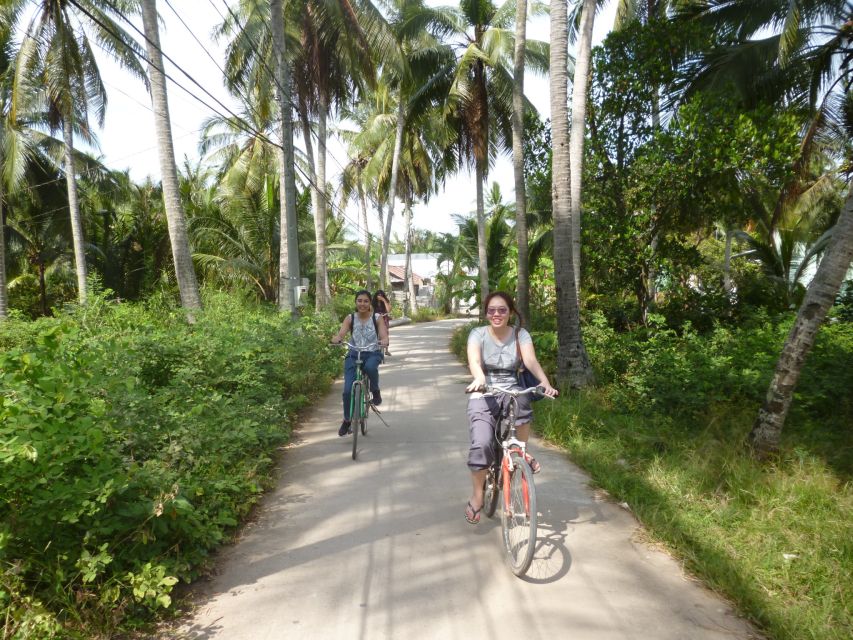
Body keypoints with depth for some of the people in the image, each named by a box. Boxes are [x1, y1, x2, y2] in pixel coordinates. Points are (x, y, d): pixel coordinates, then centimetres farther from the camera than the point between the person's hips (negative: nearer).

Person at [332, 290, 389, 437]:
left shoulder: (376, 318, -2)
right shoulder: (350, 318, 0)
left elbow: (384, 336, -11)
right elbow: (341, 334, -13)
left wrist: (384, 341, -35)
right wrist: (336, 339, -37)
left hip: (373, 354, -1)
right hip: (354, 354, 1)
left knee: (370, 367, -39)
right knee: (348, 390, -10)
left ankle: (375, 391, -7)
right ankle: (347, 420, 13)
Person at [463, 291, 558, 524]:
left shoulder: (520, 334, -1)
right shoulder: (478, 334, -4)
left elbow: (531, 360, -18)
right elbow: (474, 360, -23)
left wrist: (545, 382, -38)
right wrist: (479, 378, -47)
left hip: (510, 390, 1)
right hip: (483, 394, -1)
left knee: (521, 401, -36)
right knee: (481, 443, -21)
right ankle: (477, 496, 1)